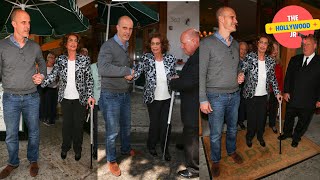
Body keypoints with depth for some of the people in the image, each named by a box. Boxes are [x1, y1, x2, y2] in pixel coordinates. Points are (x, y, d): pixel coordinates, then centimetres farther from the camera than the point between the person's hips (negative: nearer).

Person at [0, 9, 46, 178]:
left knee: (33, 132, 12)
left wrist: (42, 75, 1)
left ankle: (33, 160, 32)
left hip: (32, 97, 2)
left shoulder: (35, 46, 0)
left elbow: (41, 62, 19)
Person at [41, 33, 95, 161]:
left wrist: (90, 95, -10)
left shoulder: (84, 59, -4)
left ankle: (77, 149, 27)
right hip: (65, 98, 2)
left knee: (78, 124, 9)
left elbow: (89, 79, -3)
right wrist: (40, 83, -21)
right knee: (66, 124, 14)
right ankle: (65, 147, 33)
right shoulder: (60, 60, 1)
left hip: (80, 98, -1)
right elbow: (52, 76, -4)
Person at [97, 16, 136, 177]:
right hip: (110, 95, -7)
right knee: (112, 130, 5)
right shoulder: (108, 46, -17)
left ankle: (126, 149, 45)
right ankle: (111, 160, 24)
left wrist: (130, 75, -5)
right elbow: (102, 69, -32)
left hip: (125, 94, 7)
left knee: (126, 125, 22)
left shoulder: (129, 47, 6)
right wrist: (127, 71, -28)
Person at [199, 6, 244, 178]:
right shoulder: (207, 43, -12)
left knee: (232, 127, 21)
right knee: (216, 133, 7)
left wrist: (239, 76, 0)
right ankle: (215, 160, 29)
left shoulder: (235, 44, 7)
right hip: (216, 97, -5)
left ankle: (232, 151, 45)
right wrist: (203, 99, -15)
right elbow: (201, 73, -13)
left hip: (235, 95, 6)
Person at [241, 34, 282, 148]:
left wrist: (277, 93, 6)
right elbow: (242, 71, -16)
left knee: (262, 117, 13)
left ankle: (260, 136, 37)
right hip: (251, 95, -3)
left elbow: (273, 78, 9)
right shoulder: (249, 57, -8)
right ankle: (249, 137, 32)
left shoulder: (270, 61, 2)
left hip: (264, 95, 3)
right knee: (252, 117, 8)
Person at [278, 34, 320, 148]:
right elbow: (288, 77, 5)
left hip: (308, 101, -2)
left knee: (303, 121, 14)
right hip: (292, 98, 2)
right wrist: (286, 91, -3)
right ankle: (287, 133, 41)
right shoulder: (294, 60, 4)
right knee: (289, 117, 18)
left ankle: (296, 137, 35)